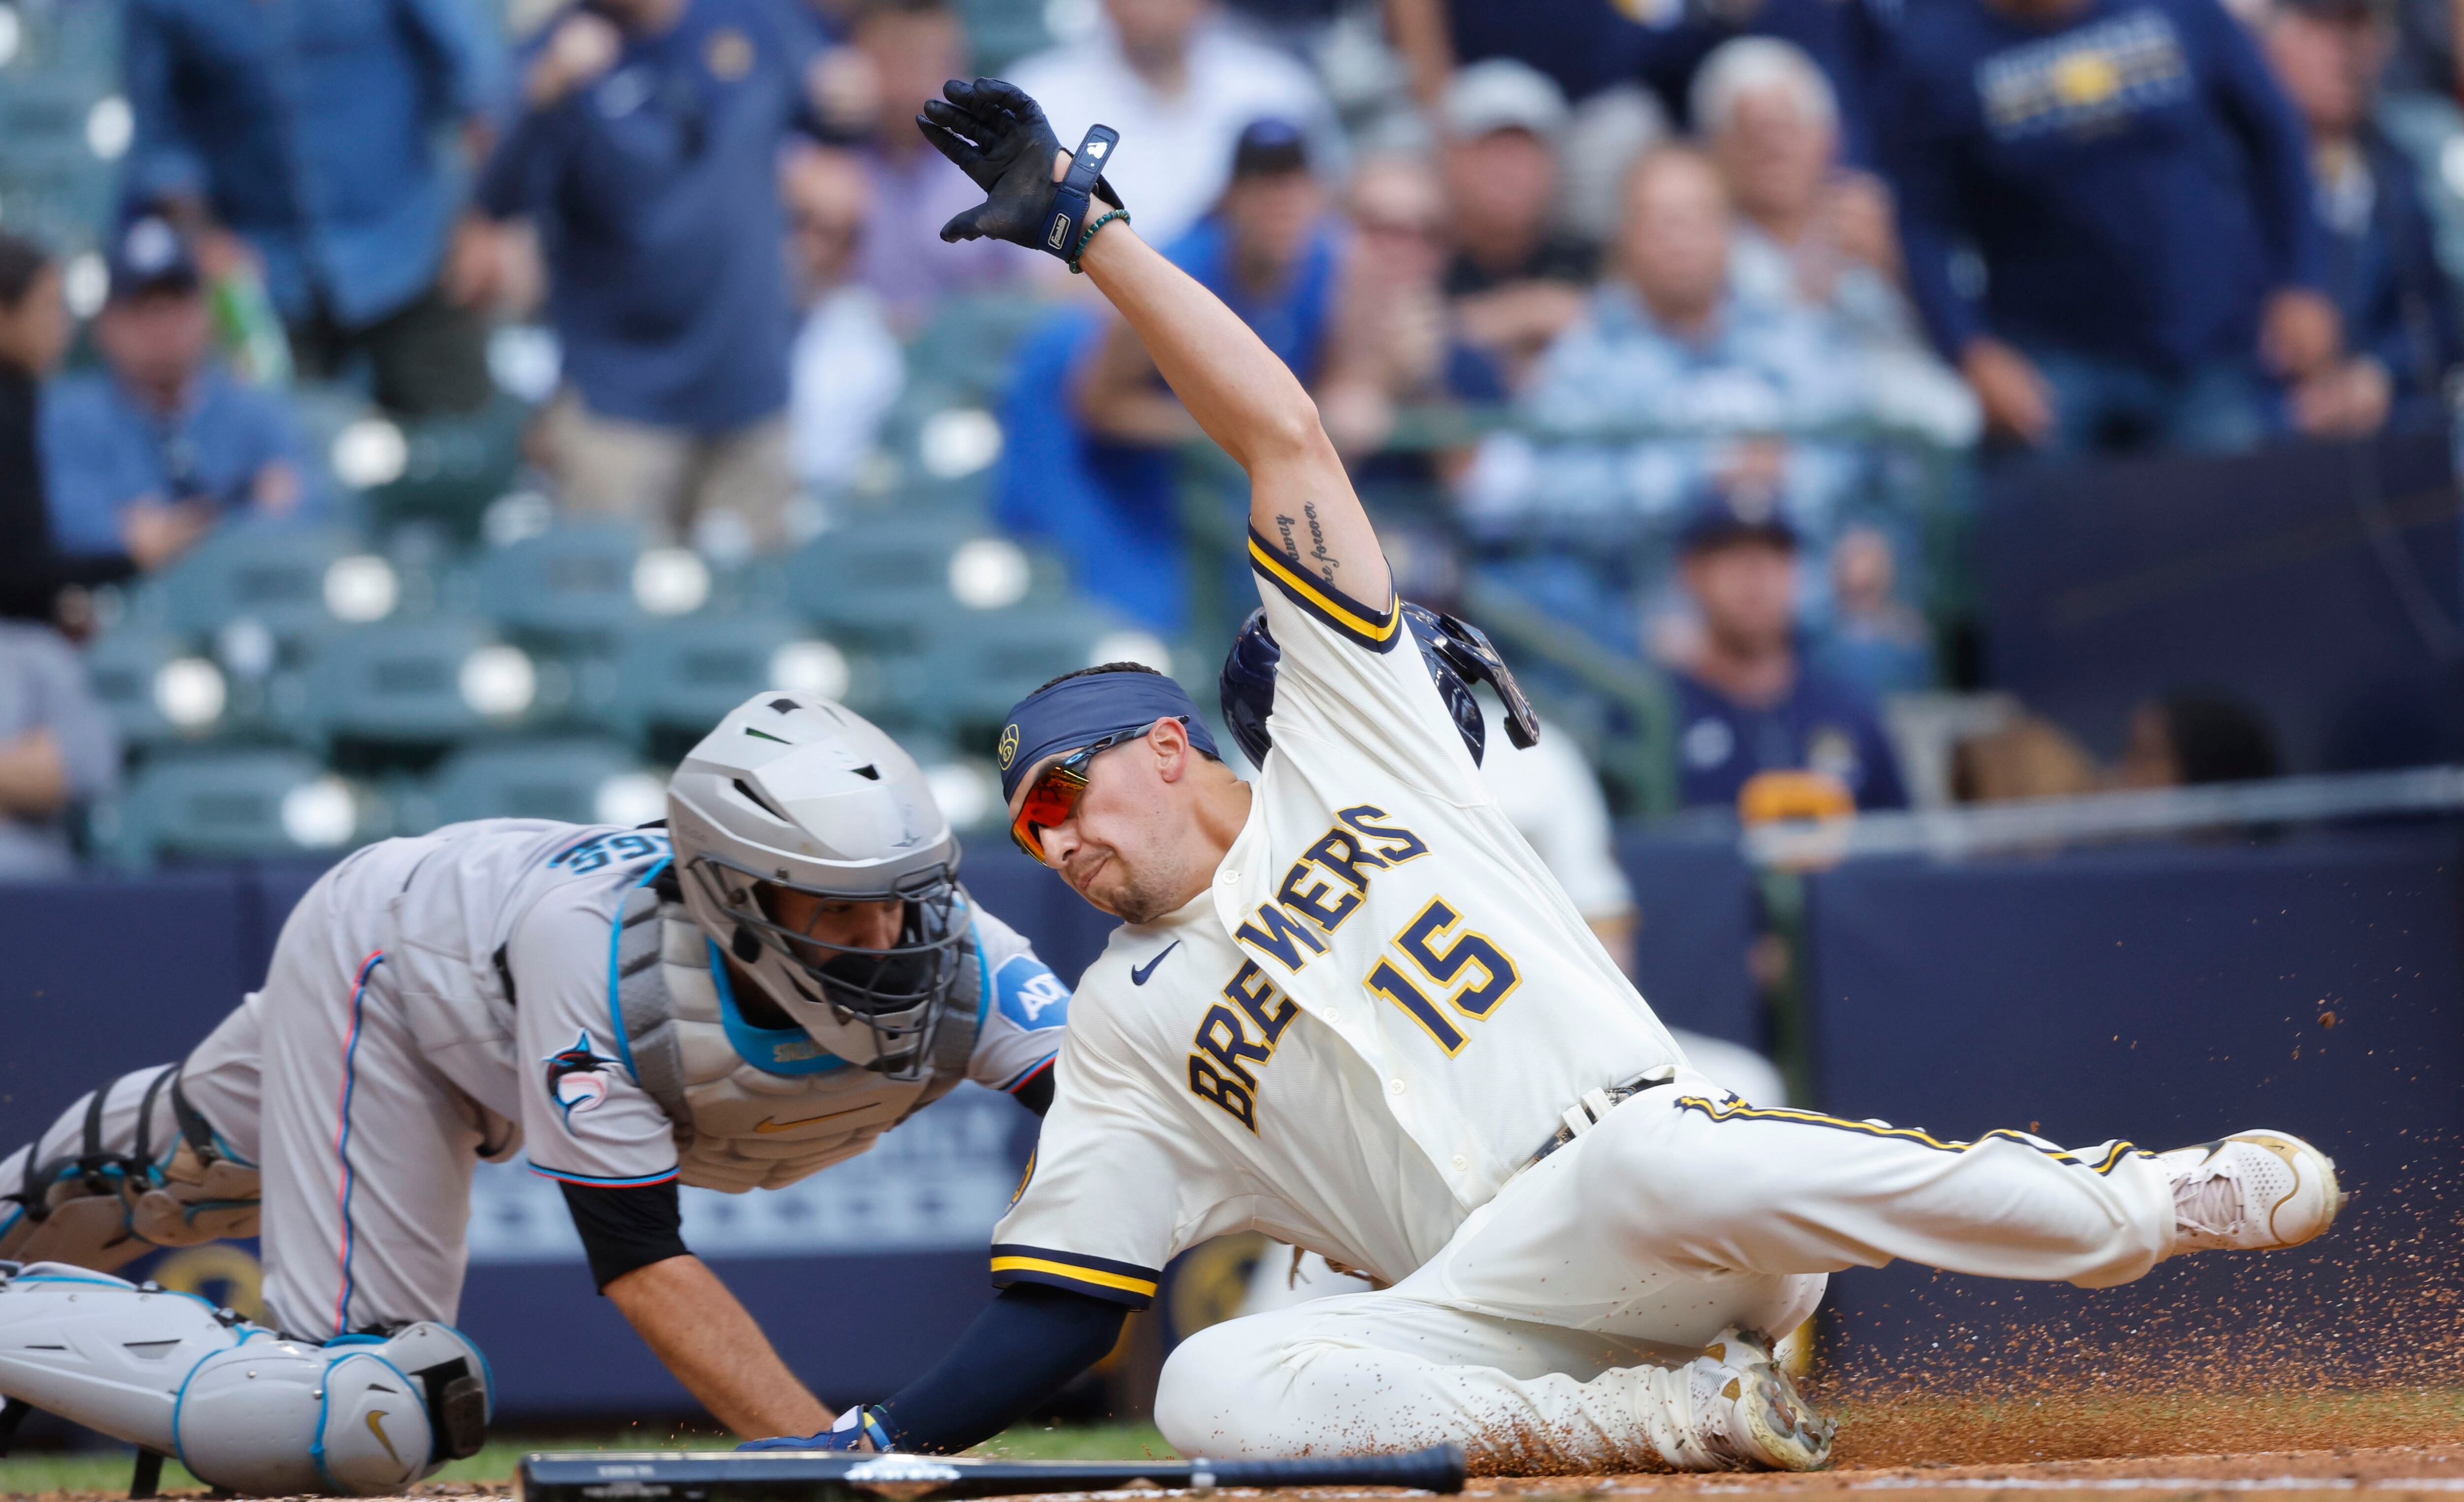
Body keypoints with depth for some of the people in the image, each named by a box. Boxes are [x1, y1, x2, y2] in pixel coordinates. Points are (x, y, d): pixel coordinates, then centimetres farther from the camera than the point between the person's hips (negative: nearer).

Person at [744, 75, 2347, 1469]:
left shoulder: (1343, 750, 19)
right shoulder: (1123, 1029, 25)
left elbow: (1286, 435, 12)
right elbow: (1053, 1316, 18)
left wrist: (1093, 229, 9)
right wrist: (878, 1447, 4)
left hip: (1647, 1153, -2)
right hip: (1498, 1323, 2)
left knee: (1668, 1165, -40)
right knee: (1213, 1392, -29)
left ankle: (2173, 1200, -21)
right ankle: (1690, 1416, -27)